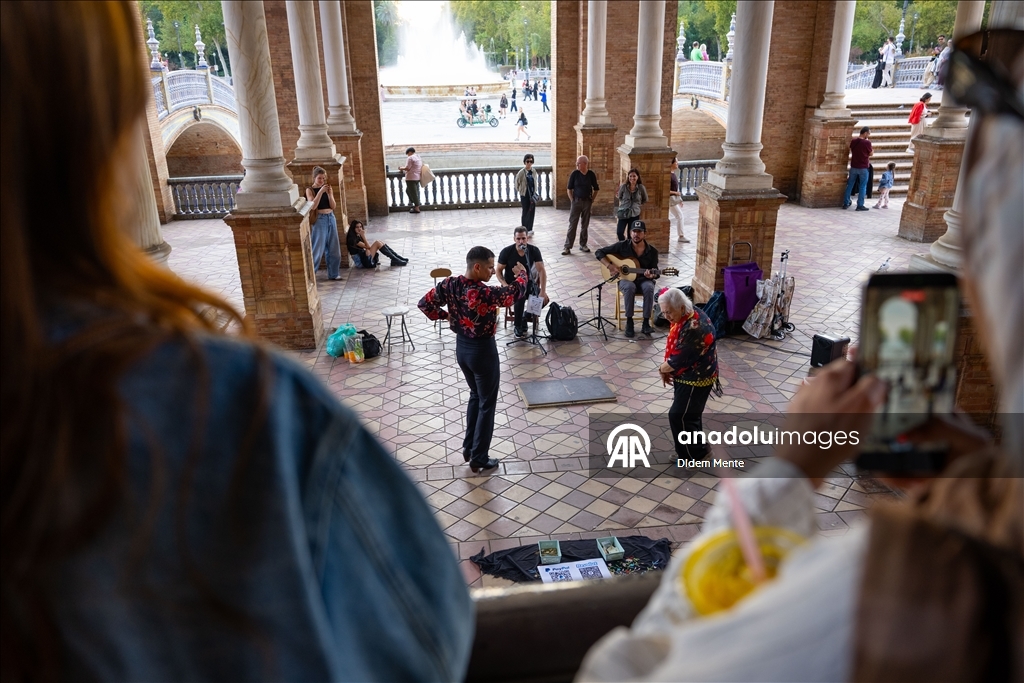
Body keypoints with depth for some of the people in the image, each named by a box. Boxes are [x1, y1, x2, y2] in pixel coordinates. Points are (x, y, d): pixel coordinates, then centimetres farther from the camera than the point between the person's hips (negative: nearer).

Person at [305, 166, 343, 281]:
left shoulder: (328, 189, 8)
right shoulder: (309, 190, -4)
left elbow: (333, 206, 2)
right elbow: (313, 206, -17)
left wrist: (329, 194, -12)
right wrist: (320, 191, -20)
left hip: (331, 218, 5)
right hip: (319, 220, -5)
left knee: (334, 248, 8)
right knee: (317, 248, -5)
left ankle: (333, 274, 18)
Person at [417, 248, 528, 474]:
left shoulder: (449, 284, -9)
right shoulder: (484, 294, -29)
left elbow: (425, 303, 0)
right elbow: (516, 291, -15)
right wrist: (521, 273, 6)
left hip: (461, 347, 7)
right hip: (483, 351, -7)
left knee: (475, 395, 26)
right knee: (487, 404, 10)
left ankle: (468, 448, 35)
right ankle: (479, 459, 20)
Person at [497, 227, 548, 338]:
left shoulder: (534, 250, -11)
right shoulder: (506, 252, -14)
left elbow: (542, 271, -16)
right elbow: (499, 270, -4)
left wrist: (543, 291, -28)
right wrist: (504, 284, -23)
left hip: (527, 283, 3)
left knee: (543, 299, -23)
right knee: (520, 298, -35)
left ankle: (526, 316, 5)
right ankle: (517, 326, -11)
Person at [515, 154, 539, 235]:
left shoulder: (534, 172, 2)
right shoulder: (521, 172, -12)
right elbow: (517, 183, -3)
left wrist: (534, 192, 8)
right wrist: (520, 191, 5)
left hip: (533, 195, 4)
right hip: (525, 195, -4)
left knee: (532, 212, 6)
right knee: (525, 212, 3)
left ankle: (530, 229, 17)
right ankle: (524, 230, 14)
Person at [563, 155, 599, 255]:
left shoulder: (591, 174, -1)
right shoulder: (574, 174, -5)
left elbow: (596, 189, 10)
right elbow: (569, 188, 1)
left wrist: (592, 200, 4)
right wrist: (572, 200, -4)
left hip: (587, 202, 2)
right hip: (576, 201, -2)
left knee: (585, 224, 9)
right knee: (572, 224, -3)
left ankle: (583, 245, 21)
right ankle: (567, 247, -2)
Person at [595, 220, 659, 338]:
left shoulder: (652, 251, -3)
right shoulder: (622, 246, -6)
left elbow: (655, 270, 1)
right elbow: (599, 252, -4)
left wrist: (651, 275, -24)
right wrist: (610, 266, -18)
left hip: (643, 279, 1)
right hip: (625, 278, -1)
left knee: (649, 288, -34)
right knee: (630, 287, -37)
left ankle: (646, 323, -26)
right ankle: (629, 321, -25)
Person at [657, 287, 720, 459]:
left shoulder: (694, 329, -33)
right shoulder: (688, 315, -2)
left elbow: (678, 359, -26)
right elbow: (674, 346, 9)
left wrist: (662, 369, -7)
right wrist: (666, 369, -2)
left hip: (696, 378, -9)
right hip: (689, 374, 9)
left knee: (679, 416, -1)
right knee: (689, 414, 19)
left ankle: (693, 454, 16)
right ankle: (695, 449, 35)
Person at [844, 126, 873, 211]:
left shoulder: (853, 141, 0)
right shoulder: (867, 142, -14)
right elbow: (871, 154, -3)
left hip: (853, 167, 4)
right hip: (863, 167, -4)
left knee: (850, 185, 12)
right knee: (863, 186, 4)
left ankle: (846, 203, 14)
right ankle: (860, 205, 3)